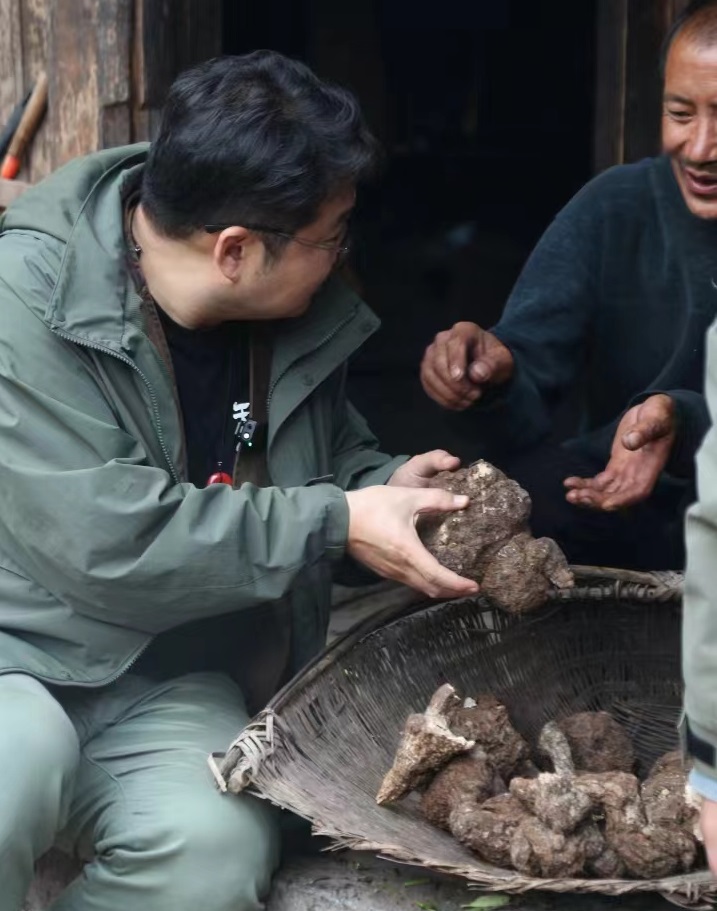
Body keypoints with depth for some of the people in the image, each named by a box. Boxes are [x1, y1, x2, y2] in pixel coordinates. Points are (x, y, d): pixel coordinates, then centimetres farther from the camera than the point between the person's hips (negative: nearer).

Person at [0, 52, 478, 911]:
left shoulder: (299, 310, 0)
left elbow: (330, 453, 18)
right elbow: (110, 546, -26)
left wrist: (386, 485, -6)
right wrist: (337, 523, -21)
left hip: (173, 687, 5)